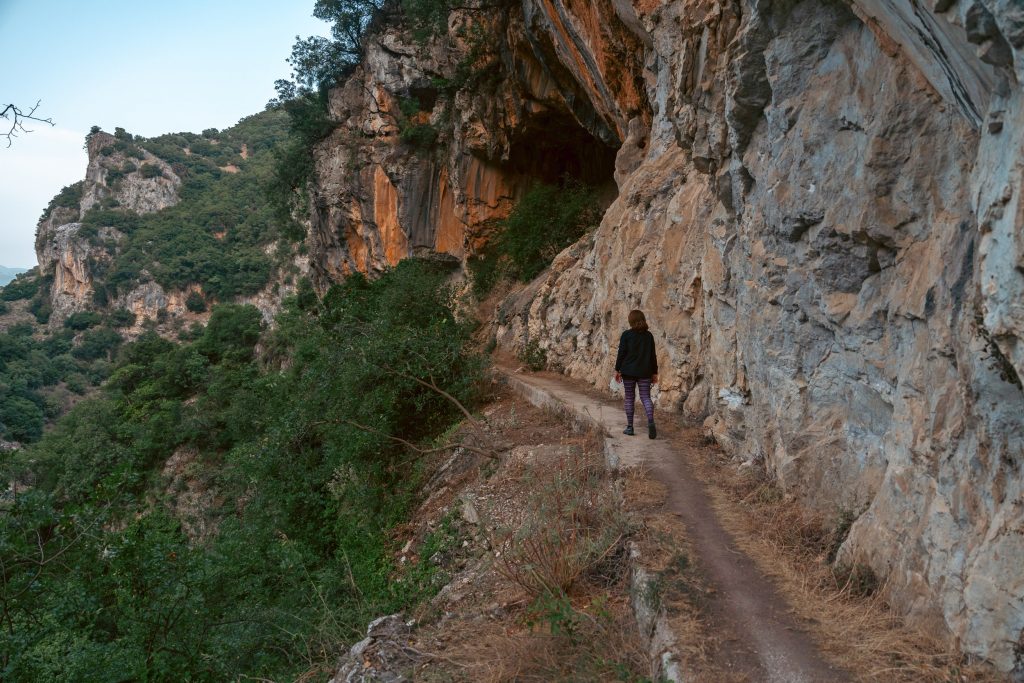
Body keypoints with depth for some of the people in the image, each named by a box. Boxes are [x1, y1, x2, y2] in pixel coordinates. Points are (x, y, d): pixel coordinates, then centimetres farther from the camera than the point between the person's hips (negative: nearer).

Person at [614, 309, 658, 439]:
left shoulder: (626, 335, -6)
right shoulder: (649, 335, 3)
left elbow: (621, 354, -7)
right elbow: (653, 355, 6)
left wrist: (617, 370, 0)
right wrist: (654, 373, 12)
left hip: (628, 372, -2)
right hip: (644, 372, 2)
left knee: (629, 398, 8)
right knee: (646, 397, 2)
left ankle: (629, 427, 11)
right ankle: (651, 421, -22)